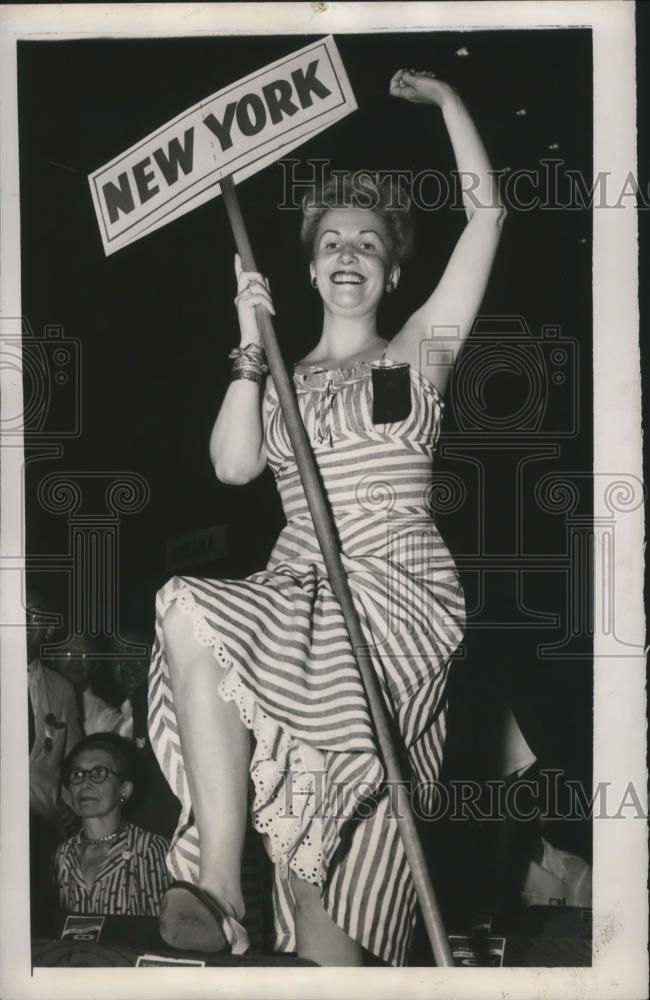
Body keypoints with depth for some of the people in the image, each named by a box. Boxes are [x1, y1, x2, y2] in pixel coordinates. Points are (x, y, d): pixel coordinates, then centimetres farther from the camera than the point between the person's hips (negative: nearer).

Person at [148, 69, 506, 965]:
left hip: (400, 593, -2)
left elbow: (486, 217, 7)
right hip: (298, 591, 3)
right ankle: (219, 883, -26)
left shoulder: (418, 353, 13)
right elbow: (233, 464, 1)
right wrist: (251, 347, -1)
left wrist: (446, 100, 11)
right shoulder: (282, 378, 20)